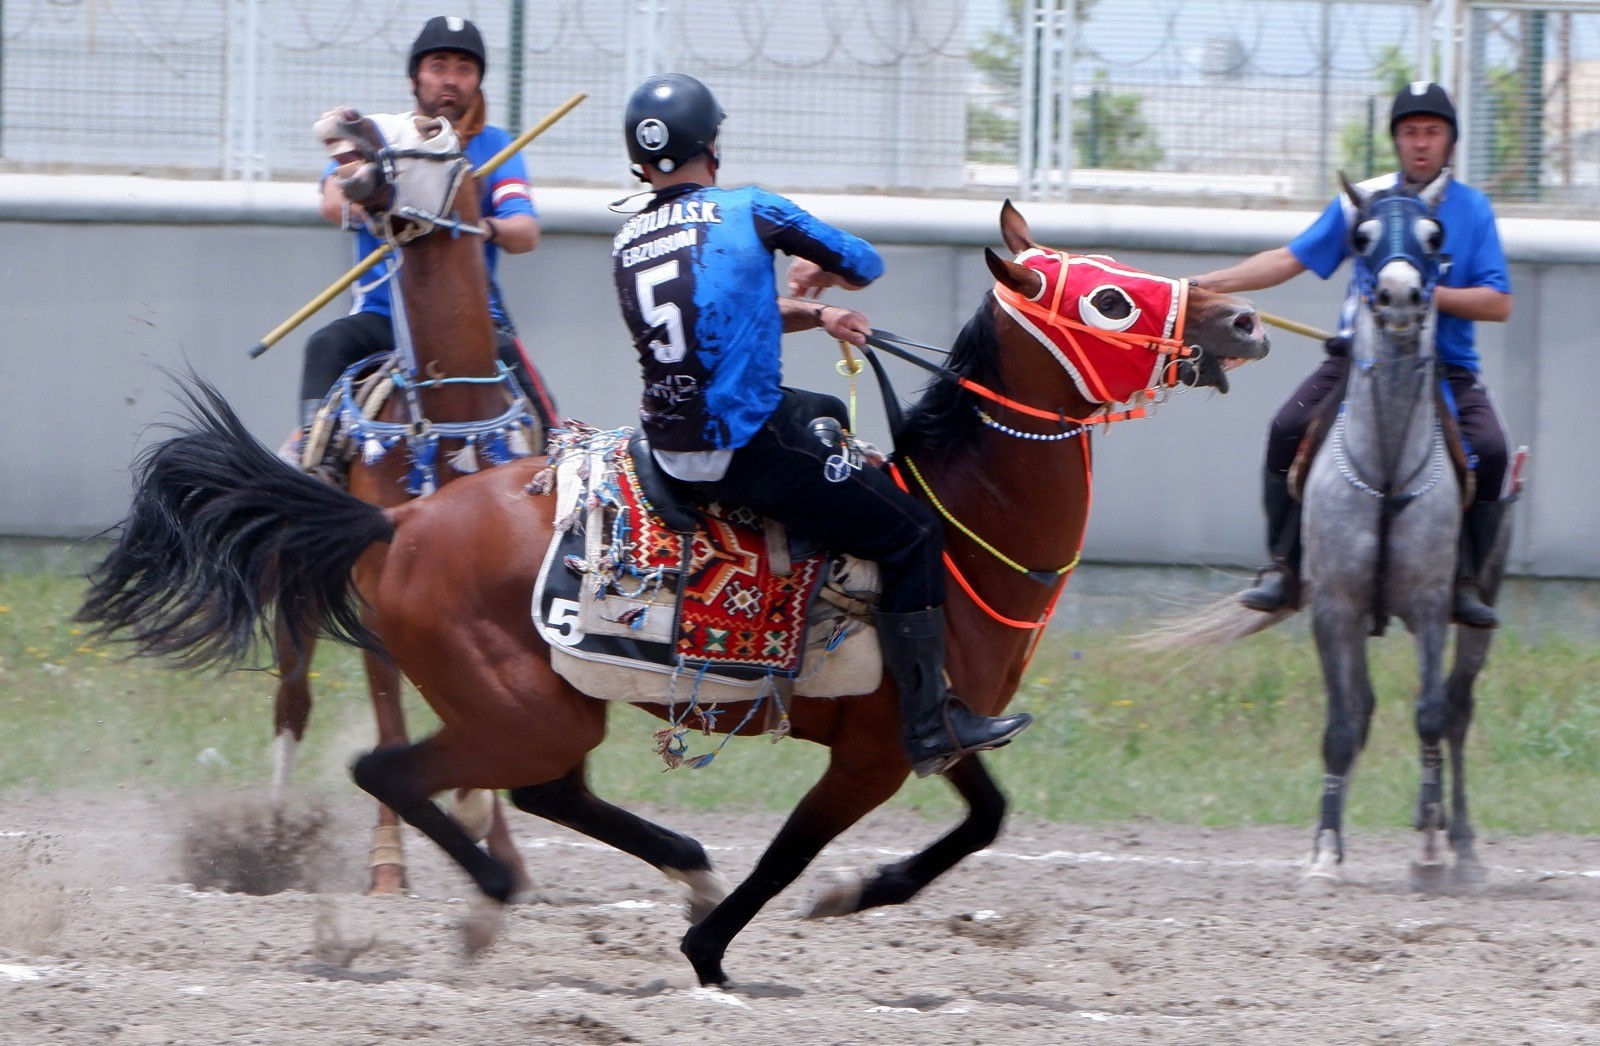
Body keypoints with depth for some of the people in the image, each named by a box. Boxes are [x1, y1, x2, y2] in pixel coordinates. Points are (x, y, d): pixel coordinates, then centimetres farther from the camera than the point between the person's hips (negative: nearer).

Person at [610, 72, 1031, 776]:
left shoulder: (627, 245, 12)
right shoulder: (748, 213, -5)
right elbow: (863, 266, 7)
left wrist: (812, 315, 13)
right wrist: (821, 275, 30)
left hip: (668, 445, 8)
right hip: (747, 449, -8)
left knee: (829, 414, 35)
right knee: (911, 537, 2)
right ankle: (929, 728, -1)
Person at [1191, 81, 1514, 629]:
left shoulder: (1473, 209, 1)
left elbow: (1498, 304, -5)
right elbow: (1291, 259, 6)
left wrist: (1431, 295, -19)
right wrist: (1208, 284, -1)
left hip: (1446, 365, -1)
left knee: (1488, 449, -25)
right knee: (1289, 429, -20)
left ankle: (1465, 581, -12)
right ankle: (1284, 571, -13)